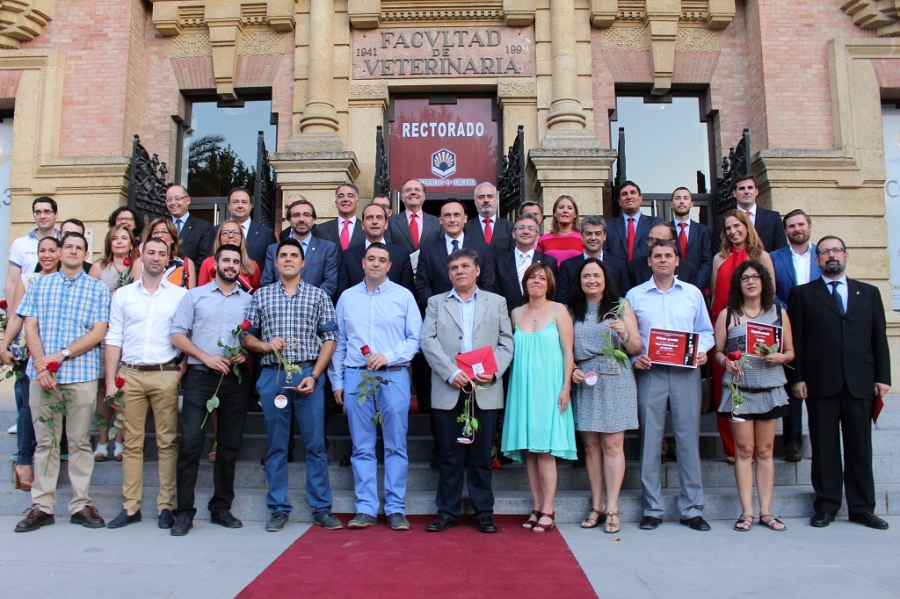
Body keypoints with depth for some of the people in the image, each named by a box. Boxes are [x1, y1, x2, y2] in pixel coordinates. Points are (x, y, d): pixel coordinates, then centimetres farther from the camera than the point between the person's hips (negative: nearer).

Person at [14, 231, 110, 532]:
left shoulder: (98, 289, 6)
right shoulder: (39, 285, 12)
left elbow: (98, 333, -2)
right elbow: (30, 327, 5)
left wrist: (61, 355, -12)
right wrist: (41, 364, -9)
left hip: (82, 374, -2)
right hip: (41, 373, 2)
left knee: (80, 442, 4)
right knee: (45, 441, 6)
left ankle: (81, 504, 11)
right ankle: (41, 506, 13)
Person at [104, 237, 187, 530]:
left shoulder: (180, 295, 7)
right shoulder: (123, 295, 12)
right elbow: (113, 339, 8)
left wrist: (183, 368, -8)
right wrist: (110, 381, 2)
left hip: (166, 375, -2)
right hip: (130, 374, 2)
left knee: (168, 442, 0)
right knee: (132, 442, 5)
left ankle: (166, 505, 7)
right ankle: (130, 506, 13)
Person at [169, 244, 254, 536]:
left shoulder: (249, 301, 12)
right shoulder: (194, 296, 8)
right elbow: (176, 334, 2)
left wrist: (246, 353, -10)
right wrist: (206, 357, -10)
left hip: (236, 378, 2)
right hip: (200, 377, -1)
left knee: (229, 445, 7)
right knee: (190, 441, -7)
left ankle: (221, 507, 19)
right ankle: (184, 511, 2)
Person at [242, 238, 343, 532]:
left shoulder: (318, 296, 7)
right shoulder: (261, 296, 11)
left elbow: (330, 338, 3)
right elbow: (246, 336, 11)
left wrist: (314, 375, -7)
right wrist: (265, 345, -10)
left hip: (309, 374, -1)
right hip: (272, 375, 1)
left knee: (315, 443, 1)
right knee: (276, 445, 6)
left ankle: (322, 509, 10)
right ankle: (279, 509, 16)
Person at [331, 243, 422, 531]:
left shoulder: (404, 296, 4)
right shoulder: (347, 297, 11)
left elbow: (415, 339, 1)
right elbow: (339, 343, 12)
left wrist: (388, 356, -13)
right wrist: (337, 381, 9)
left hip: (393, 376, -2)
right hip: (356, 377, 2)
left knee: (396, 445, 2)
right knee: (362, 447, 5)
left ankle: (396, 509, 10)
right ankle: (366, 509, 12)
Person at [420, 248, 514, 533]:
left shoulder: (496, 302, 12)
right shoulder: (436, 302, 11)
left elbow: (506, 342, 6)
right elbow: (429, 342, 0)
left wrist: (494, 371, -11)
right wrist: (451, 373, -12)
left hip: (485, 391, 0)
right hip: (448, 391, 0)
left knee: (481, 455, 6)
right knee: (449, 456, 5)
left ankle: (484, 512, 17)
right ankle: (447, 512, 16)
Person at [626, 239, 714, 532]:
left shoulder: (693, 293, 12)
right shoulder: (634, 295, 9)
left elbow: (706, 331, 13)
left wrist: (702, 351, -5)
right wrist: (634, 357, -9)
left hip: (686, 373, 1)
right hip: (649, 373, -1)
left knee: (688, 438, 2)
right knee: (650, 440, 1)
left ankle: (692, 508, 12)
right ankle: (652, 509, 10)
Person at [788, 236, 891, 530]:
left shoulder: (869, 293, 15)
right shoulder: (802, 294, 7)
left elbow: (879, 338, 11)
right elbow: (795, 340, 1)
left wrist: (882, 377, 4)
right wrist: (797, 378, -6)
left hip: (860, 382, 2)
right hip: (821, 382, -2)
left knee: (860, 446, 7)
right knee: (824, 447, 4)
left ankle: (861, 507, 17)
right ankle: (826, 506, 13)